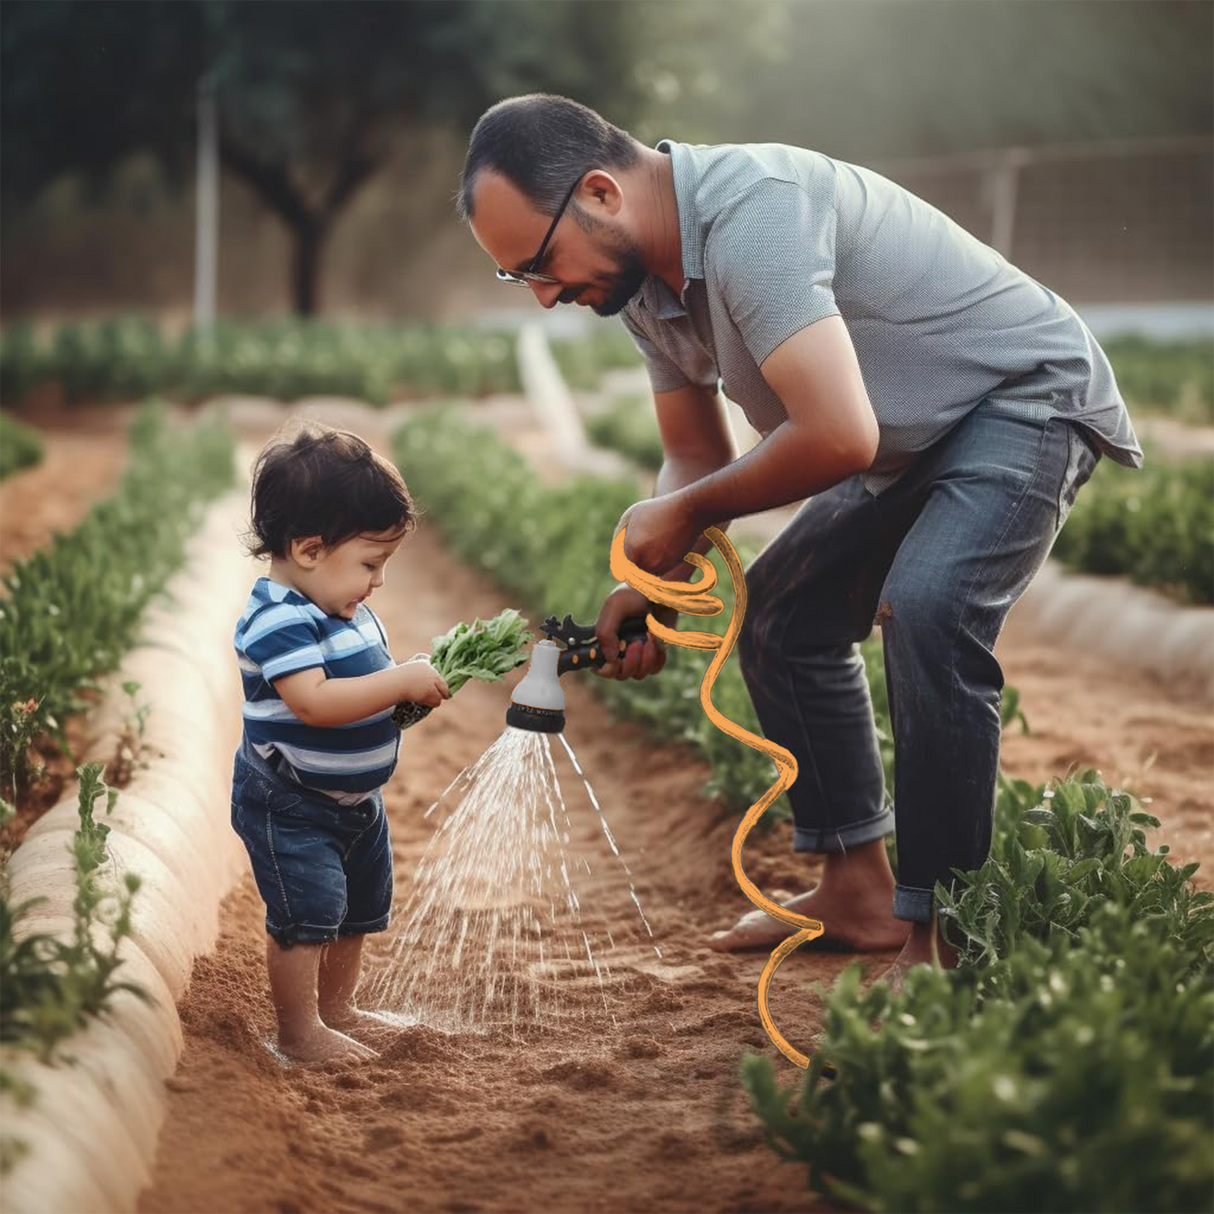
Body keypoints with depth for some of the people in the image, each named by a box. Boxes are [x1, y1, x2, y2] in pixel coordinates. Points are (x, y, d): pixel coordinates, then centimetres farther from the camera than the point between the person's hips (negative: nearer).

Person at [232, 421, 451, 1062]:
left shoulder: (349, 612, 5)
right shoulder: (277, 621, -26)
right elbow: (314, 701, -38)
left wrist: (419, 680, -1)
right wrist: (401, 682, -33)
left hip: (356, 800, 10)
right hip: (290, 806, -10)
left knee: (358, 909, 20)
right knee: (304, 915, -7)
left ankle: (337, 1008, 36)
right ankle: (300, 1033, 6)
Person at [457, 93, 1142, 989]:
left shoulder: (750, 213, -33)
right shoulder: (644, 279, -2)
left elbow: (837, 437, -39)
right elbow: (697, 456, 8)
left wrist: (687, 513, -24)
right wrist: (653, 581, -10)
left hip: (1030, 398, -10)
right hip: (917, 436, 10)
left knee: (925, 609, -29)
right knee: (784, 614, 11)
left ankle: (941, 938, -21)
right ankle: (857, 891, 20)